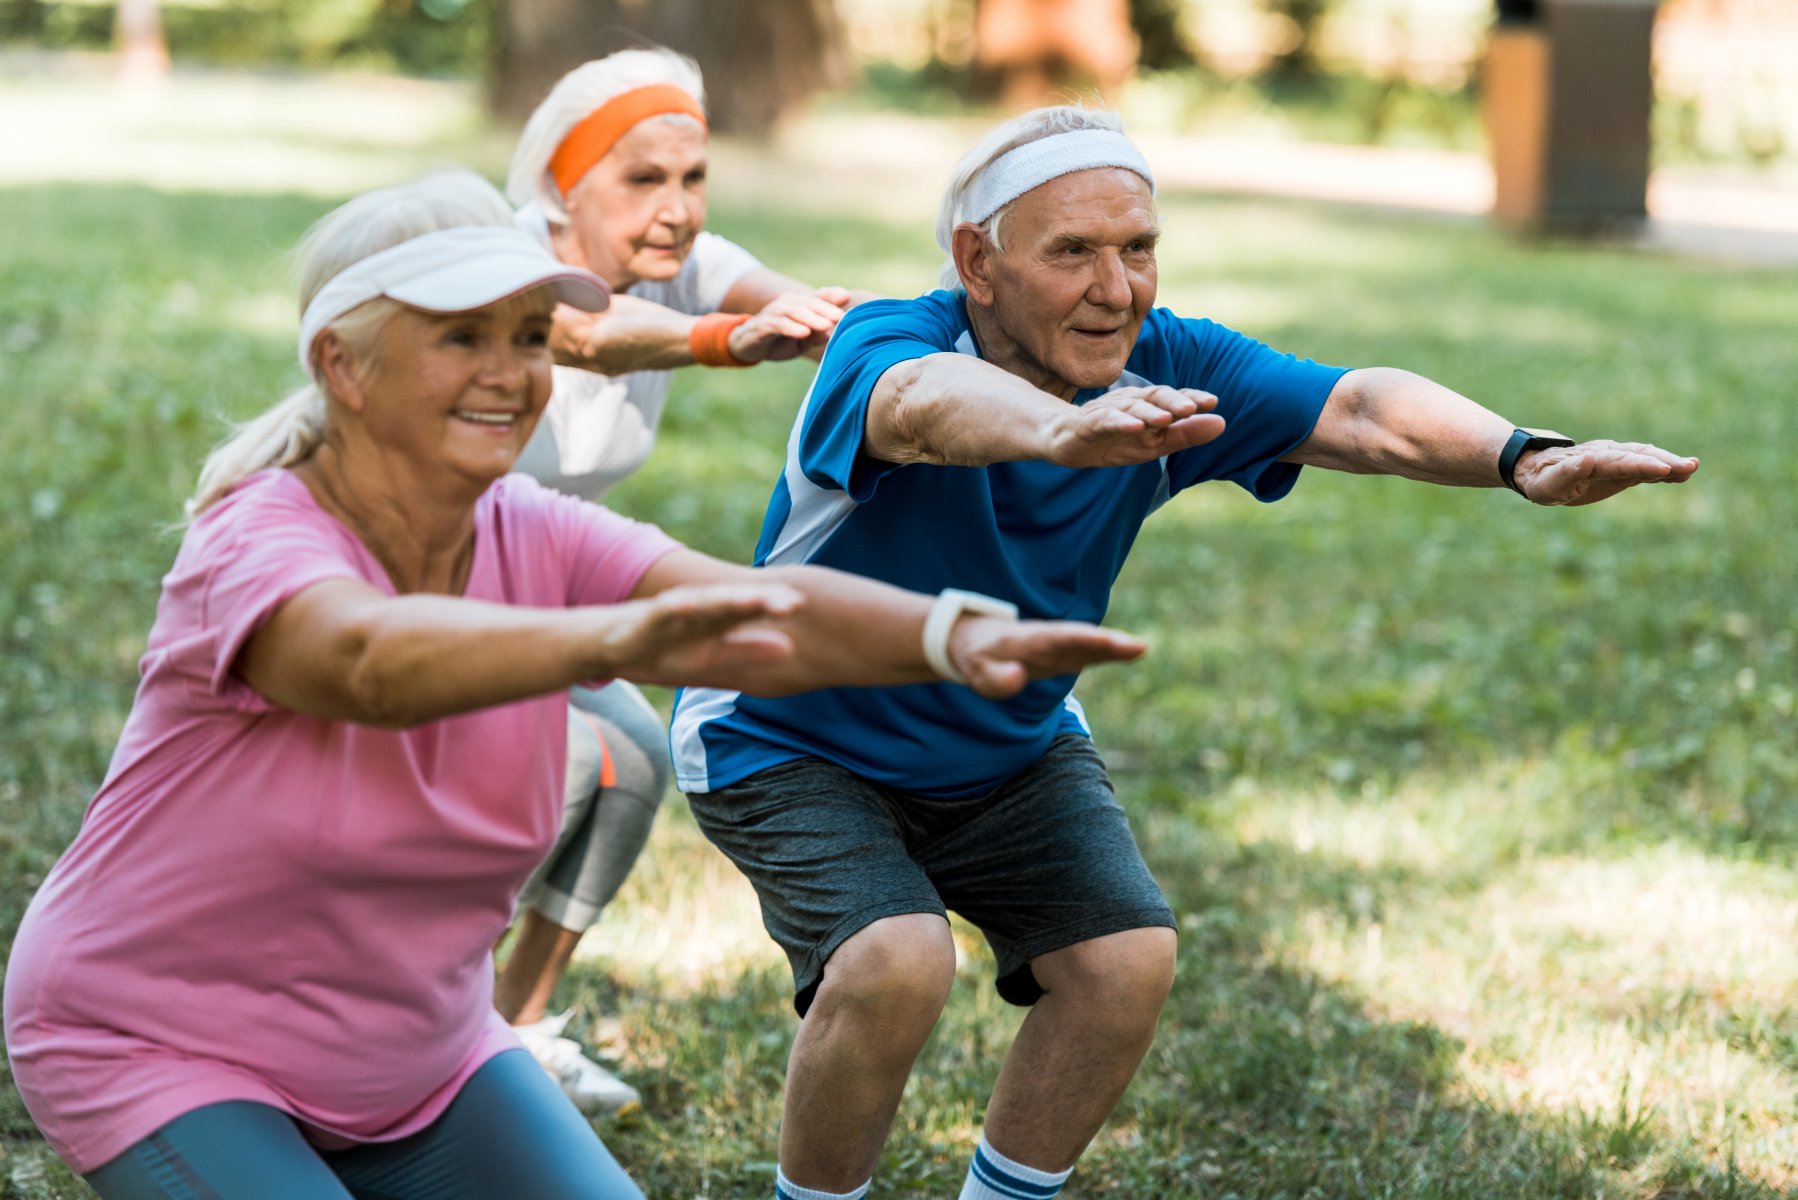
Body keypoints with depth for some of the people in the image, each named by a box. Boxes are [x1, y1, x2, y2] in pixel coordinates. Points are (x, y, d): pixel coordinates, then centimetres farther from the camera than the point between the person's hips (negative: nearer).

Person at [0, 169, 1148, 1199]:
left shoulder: (538, 540, -10)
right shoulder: (257, 546, -26)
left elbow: (762, 609, -27)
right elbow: (369, 661, -50)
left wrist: (952, 632, -47)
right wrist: (616, 639, -68)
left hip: (412, 1055, 6)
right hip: (161, 1052, -6)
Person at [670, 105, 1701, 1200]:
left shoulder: (1164, 371, -16)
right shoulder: (884, 346, -29)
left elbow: (1361, 413, -29)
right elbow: (930, 404, -55)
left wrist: (1525, 458, -50)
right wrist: (1061, 429, -78)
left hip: (1012, 749, 5)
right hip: (797, 748, -5)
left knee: (1127, 958, -11)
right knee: (897, 960, -27)